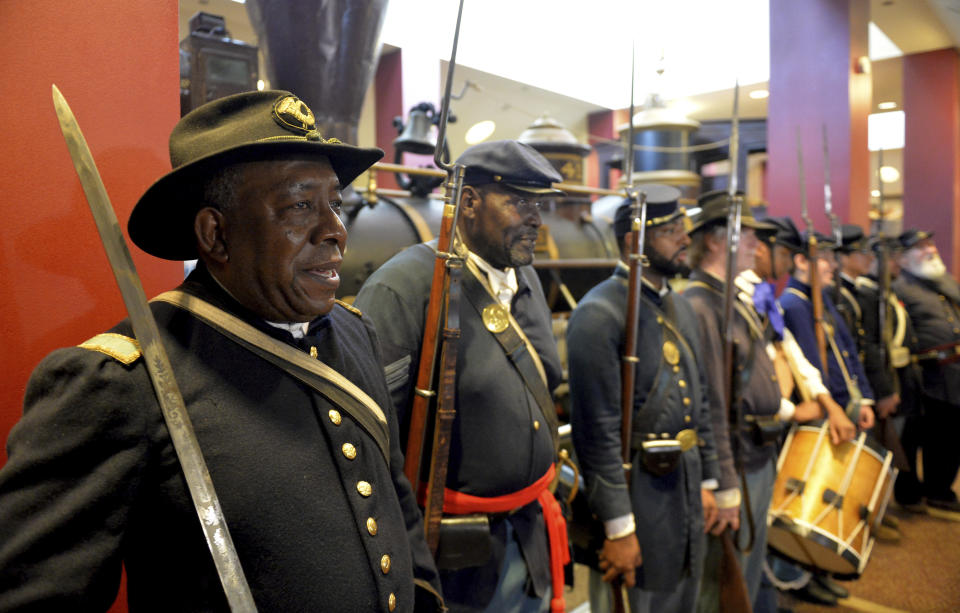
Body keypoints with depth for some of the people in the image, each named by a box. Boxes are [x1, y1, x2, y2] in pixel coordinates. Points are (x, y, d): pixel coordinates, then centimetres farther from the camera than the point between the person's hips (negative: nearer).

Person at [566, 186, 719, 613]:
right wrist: (617, 527, -19)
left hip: (685, 486, 8)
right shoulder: (600, 314, -18)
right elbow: (598, 430, -21)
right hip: (636, 493, -8)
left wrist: (706, 482, 16)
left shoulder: (678, 306, 10)